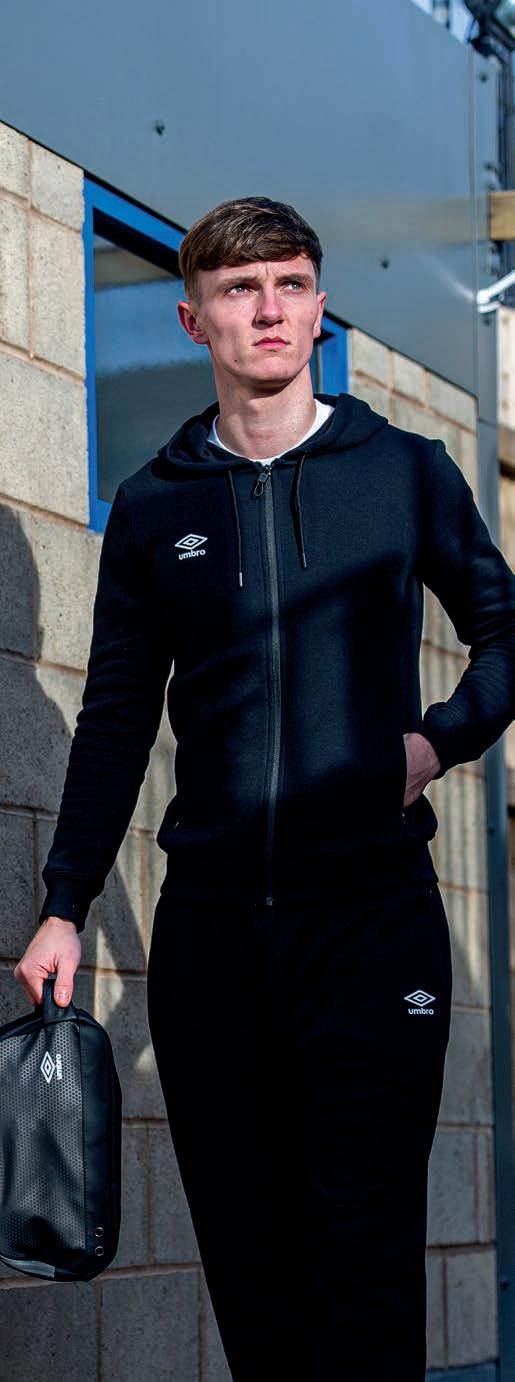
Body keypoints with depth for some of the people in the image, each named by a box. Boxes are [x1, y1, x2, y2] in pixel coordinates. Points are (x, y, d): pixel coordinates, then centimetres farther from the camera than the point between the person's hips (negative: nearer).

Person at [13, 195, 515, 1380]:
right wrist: (64, 908, 7)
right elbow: (115, 718, 13)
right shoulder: (154, 505, 12)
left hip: (372, 913, -2)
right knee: (245, 1259, 4)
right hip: (210, 925, 2)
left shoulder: (405, 472, 7)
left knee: (364, 1258, -9)